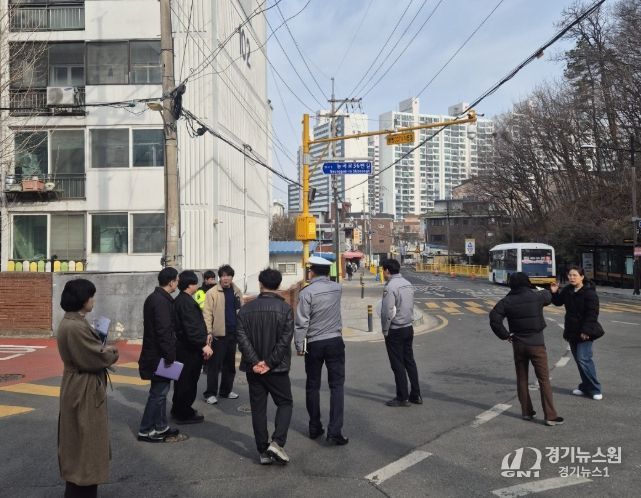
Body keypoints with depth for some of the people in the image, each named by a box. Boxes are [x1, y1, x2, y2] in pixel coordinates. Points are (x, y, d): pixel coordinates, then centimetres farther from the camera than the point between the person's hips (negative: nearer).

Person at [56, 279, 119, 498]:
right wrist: (112, 351, -4)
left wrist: (104, 350, -2)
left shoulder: (72, 322, 7)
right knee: (84, 443, 2)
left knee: (81, 443, 21)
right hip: (83, 391, -11)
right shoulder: (75, 327, -26)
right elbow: (97, 358, -23)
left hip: (80, 388, 11)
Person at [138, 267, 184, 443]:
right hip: (159, 355, -10)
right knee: (158, 392, -1)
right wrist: (169, 356, -21)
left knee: (160, 391, 16)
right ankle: (145, 431, 8)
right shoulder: (162, 301, -20)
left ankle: (161, 428, 25)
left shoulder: (154, 297, 12)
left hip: (154, 353, 10)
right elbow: (164, 331, -25)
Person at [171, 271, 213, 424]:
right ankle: (184, 414, 9)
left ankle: (178, 409, 32)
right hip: (190, 348, -11)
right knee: (189, 381, 0)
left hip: (183, 346, 11)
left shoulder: (180, 300, 13)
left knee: (182, 379, 20)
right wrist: (203, 345, -26)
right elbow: (191, 327, -27)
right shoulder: (186, 302, -20)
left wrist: (203, 339, 21)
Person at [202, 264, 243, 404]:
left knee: (230, 364, 13)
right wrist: (208, 331, -15)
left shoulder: (237, 292, 10)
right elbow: (207, 313, -8)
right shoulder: (212, 293, -5)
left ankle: (226, 390, 25)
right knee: (215, 364, 0)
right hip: (218, 334, -5)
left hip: (233, 333, 5)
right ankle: (210, 393, 7)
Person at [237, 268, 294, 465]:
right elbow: (285, 340, -14)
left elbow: (241, 337, -7)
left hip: (254, 368, 3)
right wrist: (270, 362, -11)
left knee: (258, 408, 10)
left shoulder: (246, 309, 1)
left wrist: (255, 362, -9)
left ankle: (263, 452, 14)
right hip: (277, 368, -2)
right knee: (285, 403, 12)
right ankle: (277, 442, -6)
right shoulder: (285, 309, -7)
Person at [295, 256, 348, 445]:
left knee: (312, 386, 12)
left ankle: (315, 428, 22)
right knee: (336, 385, 2)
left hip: (314, 344, -1)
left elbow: (301, 323, -12)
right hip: (335, 342, 2)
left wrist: (299, 346, -5)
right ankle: (334, 431, -7)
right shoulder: (337, 288, 1)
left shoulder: (307, 292, -11)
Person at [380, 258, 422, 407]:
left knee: (398, 364, 1)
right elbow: (411, 307, 10)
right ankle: (416, 395, 19)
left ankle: (402, 398, 7)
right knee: (409, 361, 14)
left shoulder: (390, 287, -18)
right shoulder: (408, 284, 7)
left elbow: (387, 312, -20)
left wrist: (385, 330, -10)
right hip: (409, 327, 8)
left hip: (395, 331, -8)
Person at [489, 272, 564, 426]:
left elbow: (494, 318, -14)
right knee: (544, 379, 2)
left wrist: (505, 335, -2)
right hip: (536, 344, -2)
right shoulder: (537, 297, -8)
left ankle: (526, 412, 22)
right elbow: (549, 298, 15)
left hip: (518, 345, 2)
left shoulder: (507, 301, -5)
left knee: (521, 379, 15)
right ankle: (550, 416, 2)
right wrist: (544, 291, 37)